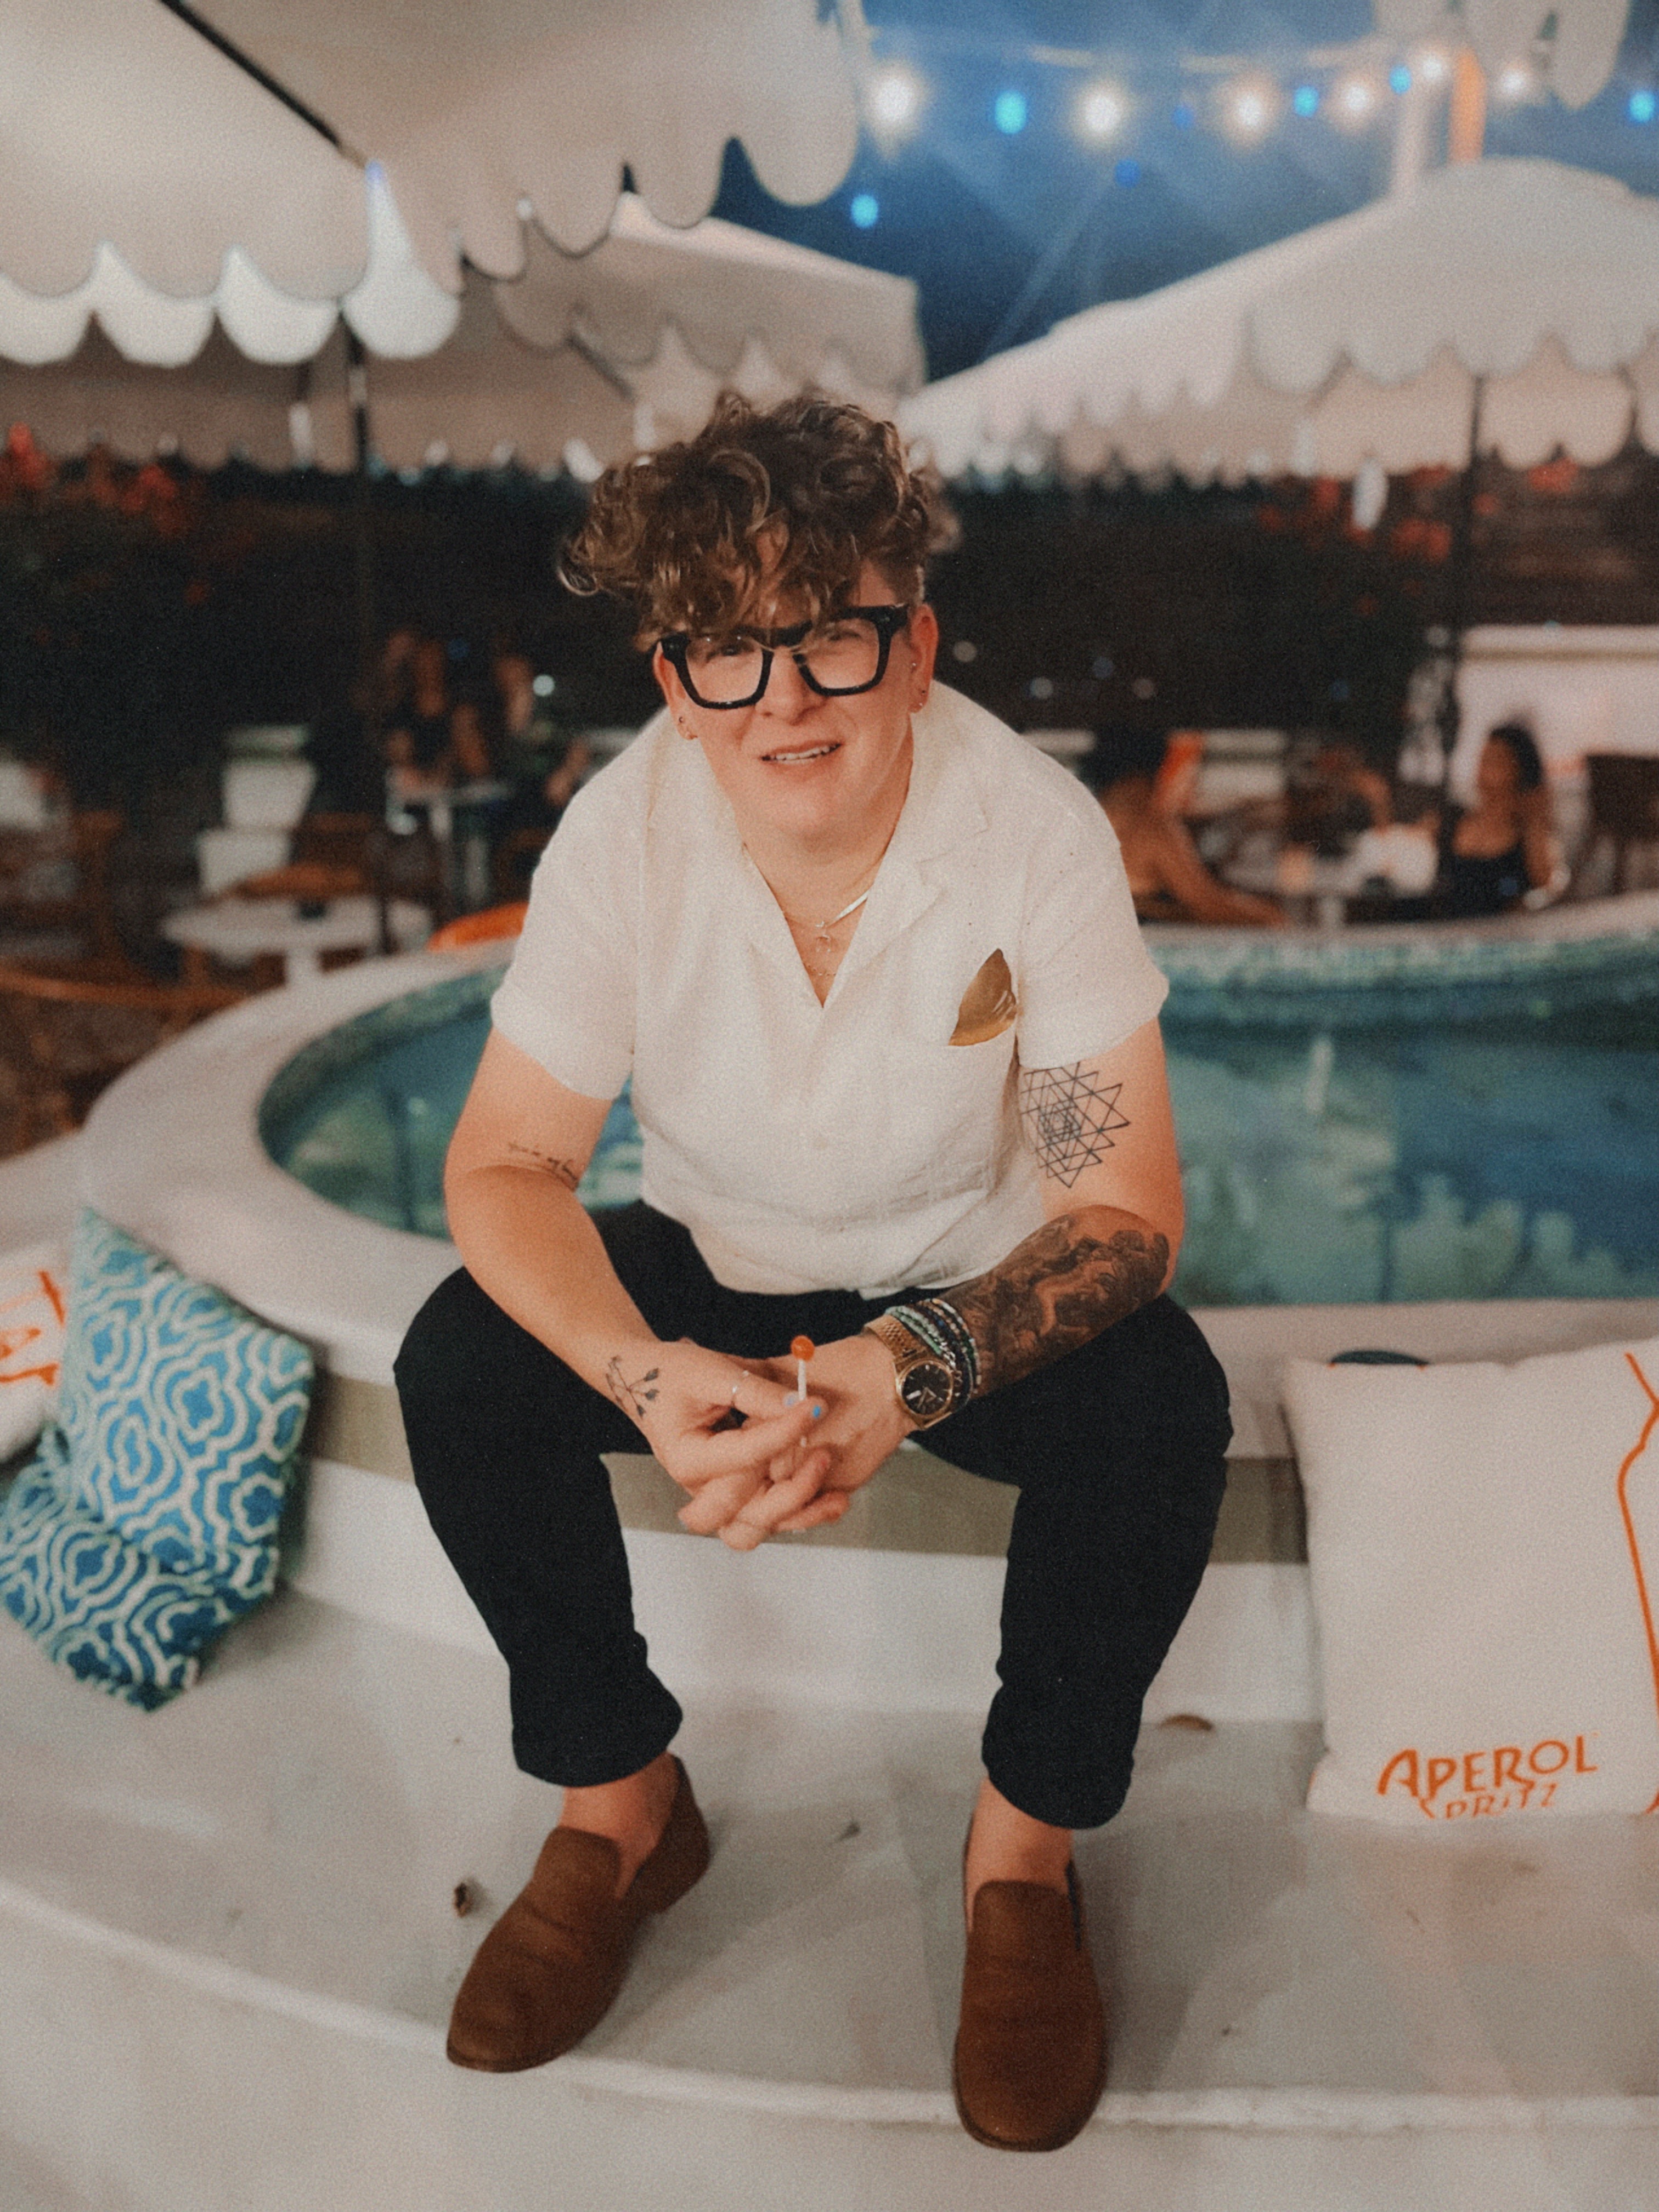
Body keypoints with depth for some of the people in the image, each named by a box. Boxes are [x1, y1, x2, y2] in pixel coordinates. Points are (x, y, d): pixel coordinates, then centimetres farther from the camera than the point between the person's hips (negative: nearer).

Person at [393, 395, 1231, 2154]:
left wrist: (914, 1366, -42)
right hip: (715, 1274, 2)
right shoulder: (623, 832, -20)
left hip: (975, 1285, -1)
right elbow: (503, 1167, -17)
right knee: (458, 1367, -22)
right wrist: (647, 1376, -37)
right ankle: (622, 1805, 2)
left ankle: (1024, 1844, -3)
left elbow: (1125, 1206, -23)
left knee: (1162, 1403, -30)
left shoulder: (1038, 833, -24)